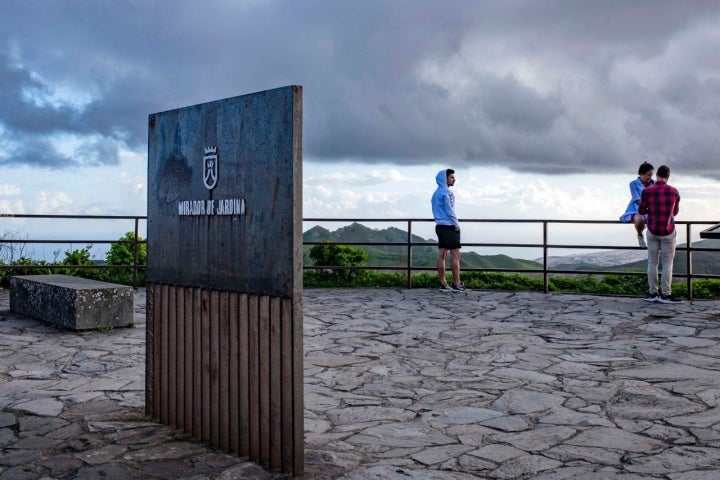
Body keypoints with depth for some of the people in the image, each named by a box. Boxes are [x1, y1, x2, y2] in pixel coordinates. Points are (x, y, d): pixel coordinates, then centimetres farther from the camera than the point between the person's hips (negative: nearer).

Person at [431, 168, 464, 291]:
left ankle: (443, 283, 6)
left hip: (440, 226, 9)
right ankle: (456, 284, -11)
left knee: (442, 255, 5)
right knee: (455, 255, -9)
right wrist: (457, 225, -9)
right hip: (449, 226, -9)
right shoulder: (446, 191, -10)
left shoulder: (436, 193, 18)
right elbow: (450, 210, -15)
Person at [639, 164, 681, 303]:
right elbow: (675, 212, 11)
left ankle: (653, 293, 11)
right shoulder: (674, 192, -4)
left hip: (652, 231, 1)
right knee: (667, 264, 3)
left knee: (652, 262, 9)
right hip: (668, 232, -1)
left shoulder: (647, 191, -7)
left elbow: (641, 211, 1)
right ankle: (666, 295, 1)